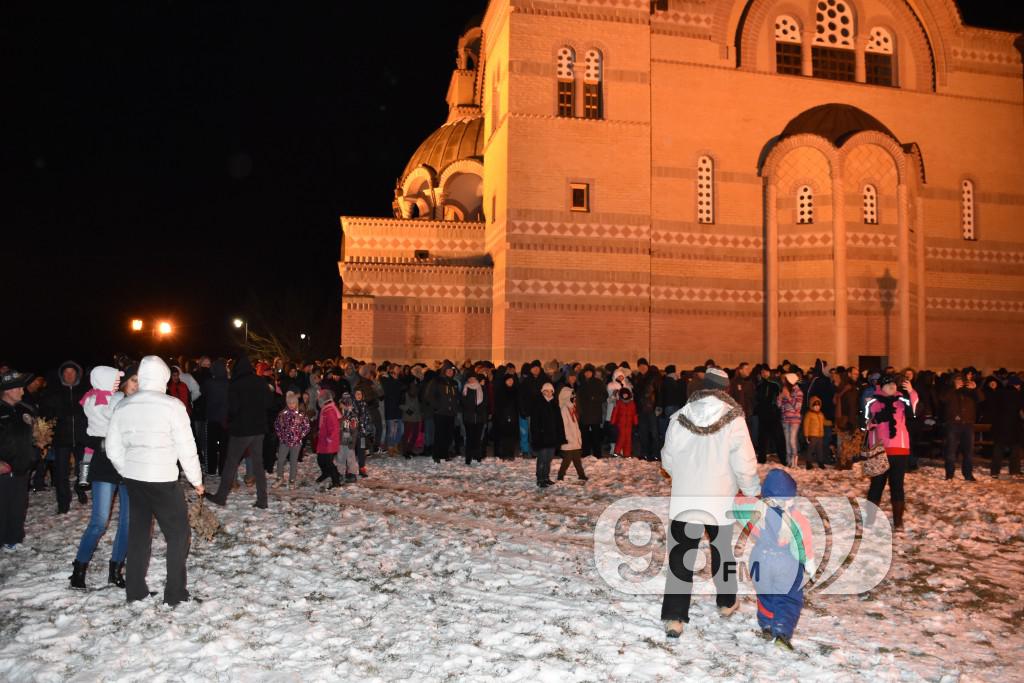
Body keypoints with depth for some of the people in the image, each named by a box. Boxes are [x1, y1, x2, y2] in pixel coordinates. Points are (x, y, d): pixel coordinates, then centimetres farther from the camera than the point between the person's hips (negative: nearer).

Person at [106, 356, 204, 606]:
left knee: (138, 532, 16)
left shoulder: (122, 406, 3)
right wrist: (196, 479, 1)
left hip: (133, 479, 5)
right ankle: (175, 593, 9)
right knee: (178, 533, 7)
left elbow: (113, 449, 8)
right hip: (162, 480, -5)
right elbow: (186, 447, -11)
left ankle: (135, 590, 23)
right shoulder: (172, 405, -12)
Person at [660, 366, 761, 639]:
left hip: (684, 499, 0)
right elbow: (744, 463, -9)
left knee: (681, 557, 3)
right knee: (722, 552, 21)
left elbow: (667, 461, 4)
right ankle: (726, 602, 39)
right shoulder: (734, 419, -11)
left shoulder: (680, 418, -4)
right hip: (720, 500, 0)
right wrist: (754, 491, 7)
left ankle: (674, 617, -4)